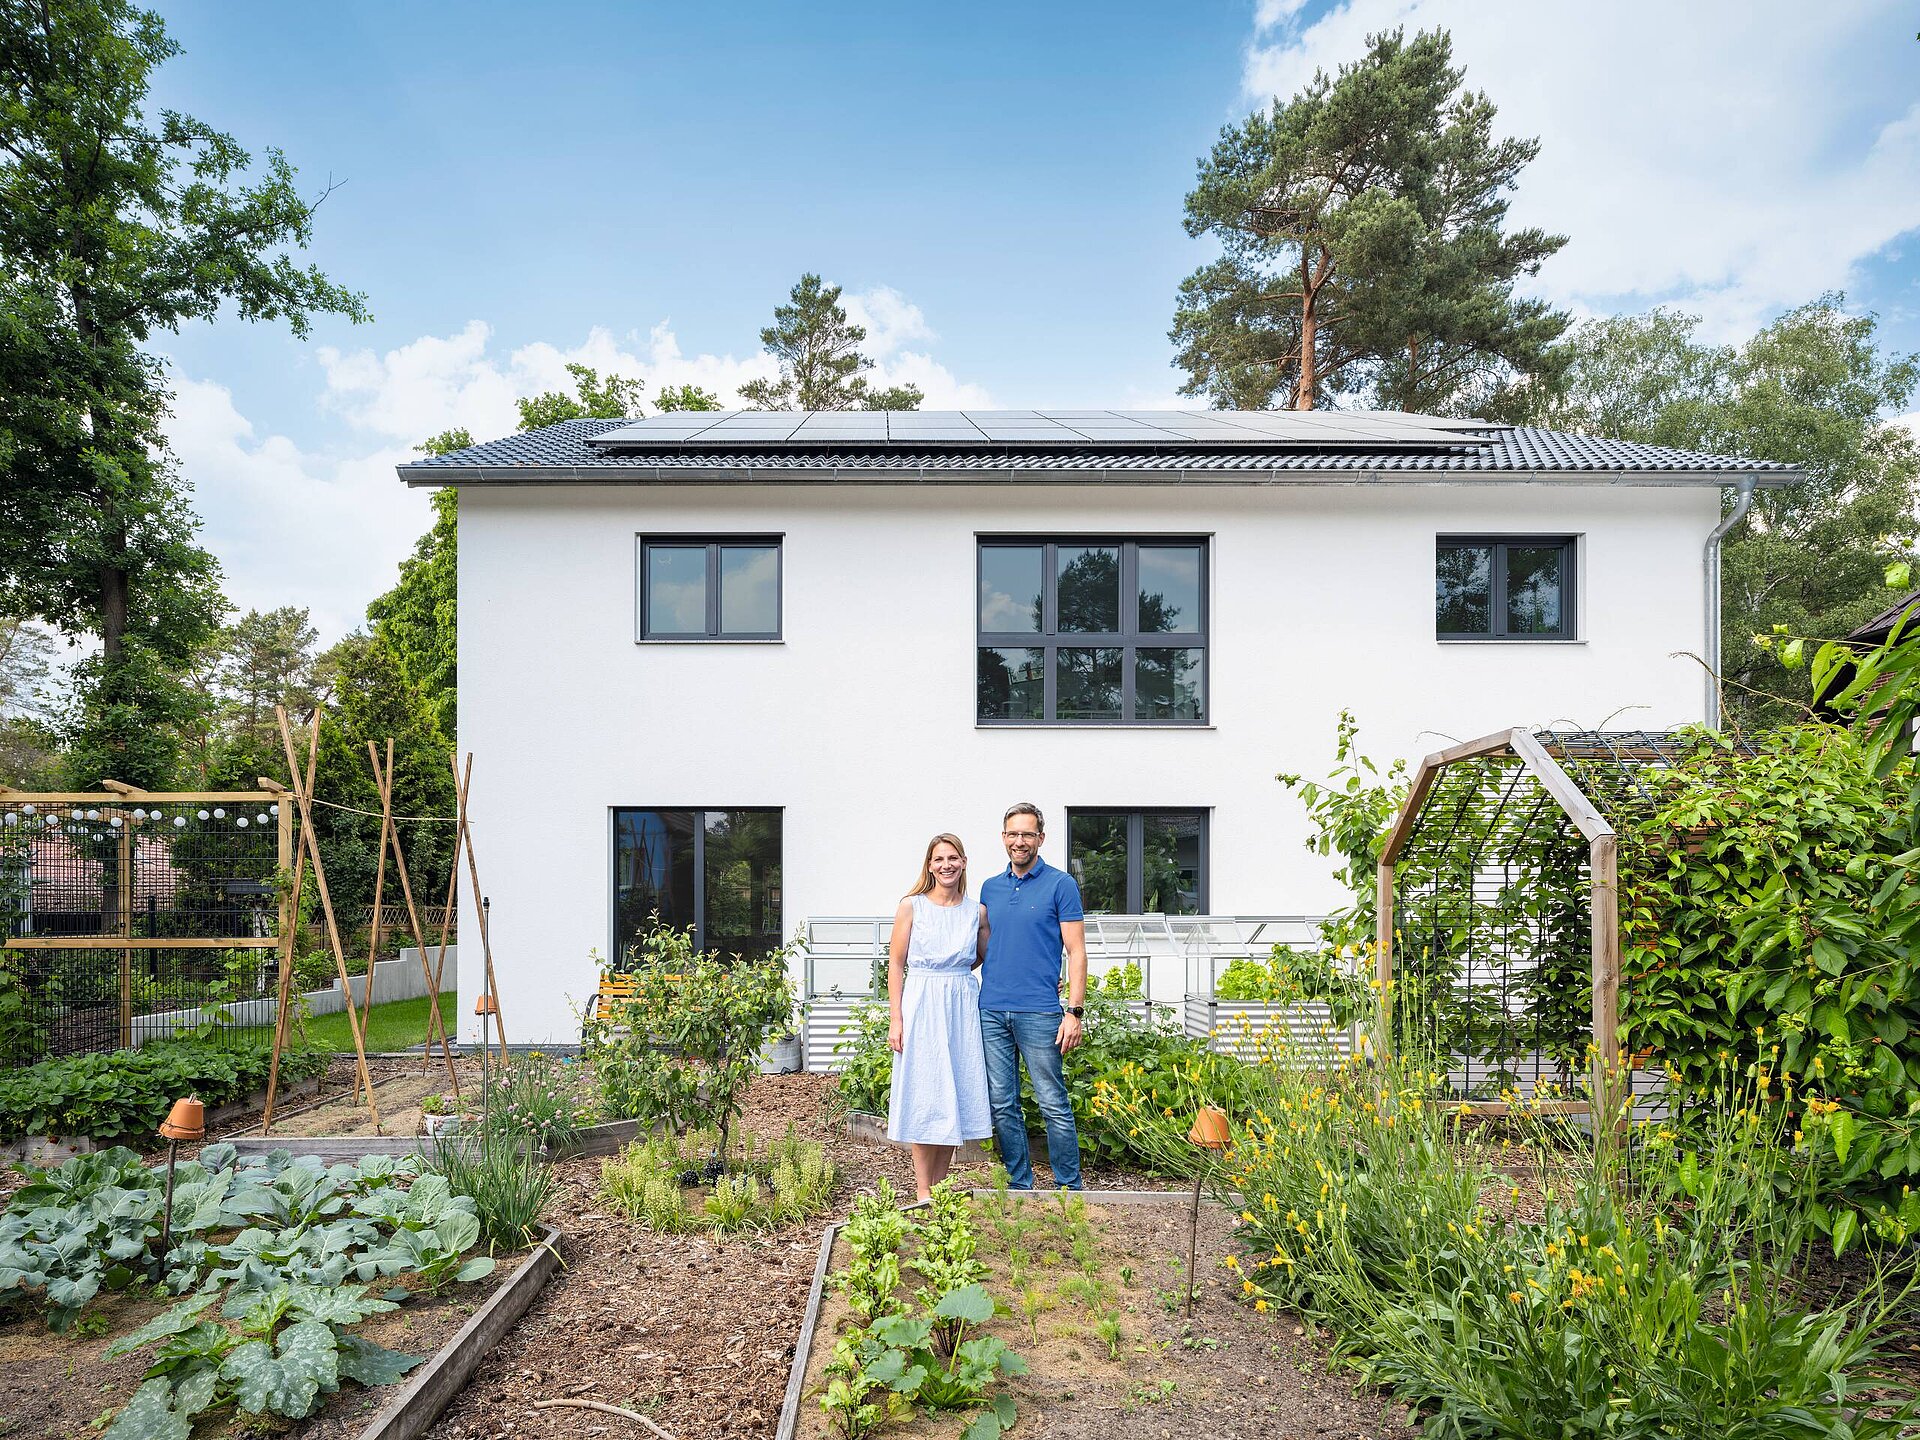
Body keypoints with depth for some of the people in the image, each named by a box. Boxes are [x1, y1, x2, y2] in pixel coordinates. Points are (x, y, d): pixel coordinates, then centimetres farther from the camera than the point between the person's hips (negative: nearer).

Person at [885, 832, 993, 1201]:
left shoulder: (977, 911, 5)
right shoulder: (911, 906, -2)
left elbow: (986, 957, 20)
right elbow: (896, 964, -3)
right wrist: (895, 1019, -8)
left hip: (963, 1006, 3)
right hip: (922, 1005, -3)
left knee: (956, 1092, 7)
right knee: (924, 1093, 1)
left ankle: (940, 1184, 21)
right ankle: (923, 1191, 12)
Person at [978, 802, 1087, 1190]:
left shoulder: (1060, 884, -1)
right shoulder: (990, 888, 13)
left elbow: (1076, 952, -4)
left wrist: (1075, 1012, -11)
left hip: (1038, 1012, -5)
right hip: (991, 1011, 5)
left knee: (1054, 1106, 1)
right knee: (1002, 1107, 9)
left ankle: (1070, 1190, 14)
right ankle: (1019, 1186, 22)